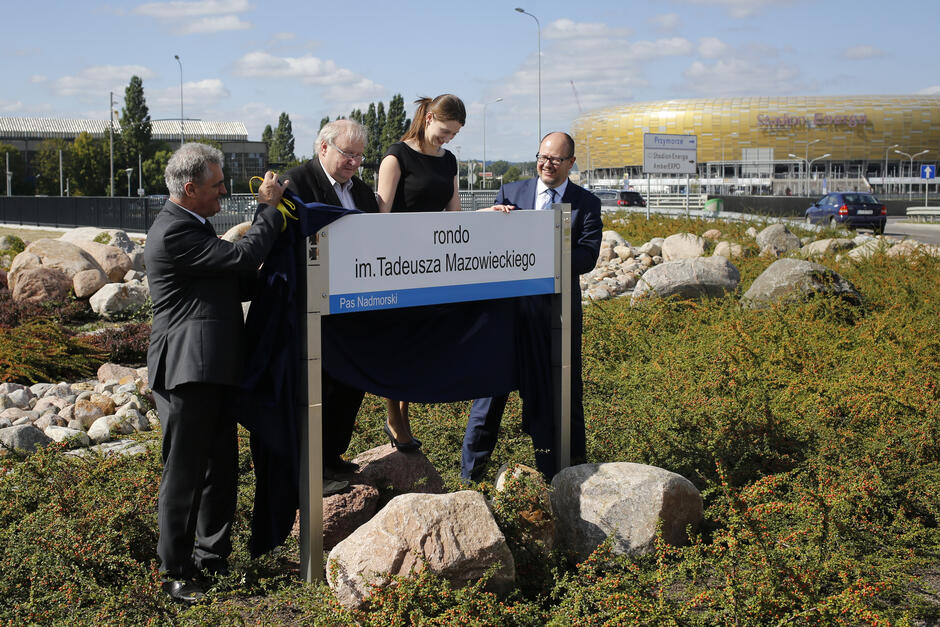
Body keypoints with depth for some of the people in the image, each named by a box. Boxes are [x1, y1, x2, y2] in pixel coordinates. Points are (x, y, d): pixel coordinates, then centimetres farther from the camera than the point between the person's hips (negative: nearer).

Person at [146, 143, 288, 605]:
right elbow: (241, 256, -20)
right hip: (187, 371, -10)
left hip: (214, 369, 10)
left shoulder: (192, 226, 17)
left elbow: (236, 282, 22)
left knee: (221, 467, 16)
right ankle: (175, 572, 13)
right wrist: (268, 206, -8)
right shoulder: (174, 231, -17)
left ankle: (212, 556, 29)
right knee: (184, 473, 0)